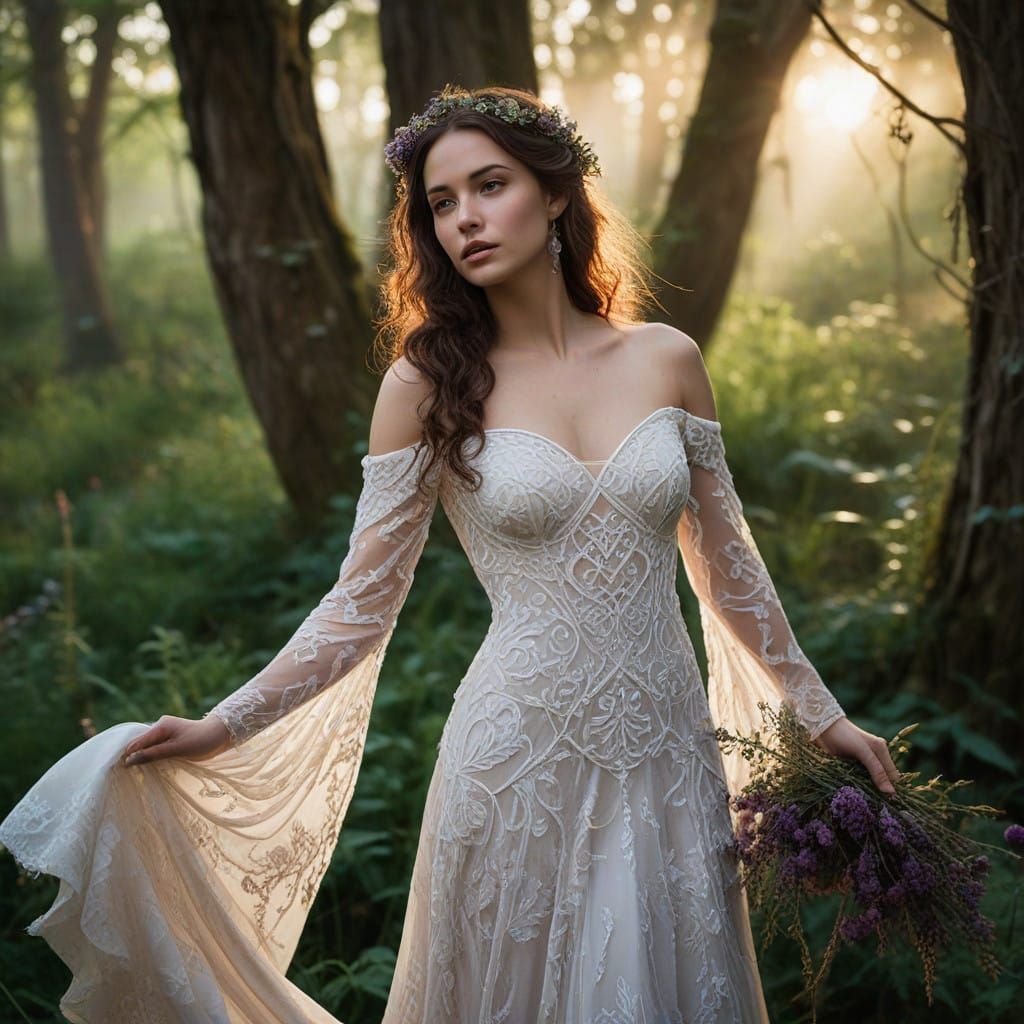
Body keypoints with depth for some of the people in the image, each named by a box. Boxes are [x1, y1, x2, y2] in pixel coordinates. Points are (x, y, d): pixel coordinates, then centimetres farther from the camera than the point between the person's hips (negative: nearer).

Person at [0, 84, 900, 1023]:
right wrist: (223, 728, -10)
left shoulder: (667, 361, 1)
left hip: (667, 754, 3)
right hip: (522, 759, -2)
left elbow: (726, 564, 10)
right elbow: (362, 605, -3)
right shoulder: (429, 382, -5)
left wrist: (820, 712, 14)